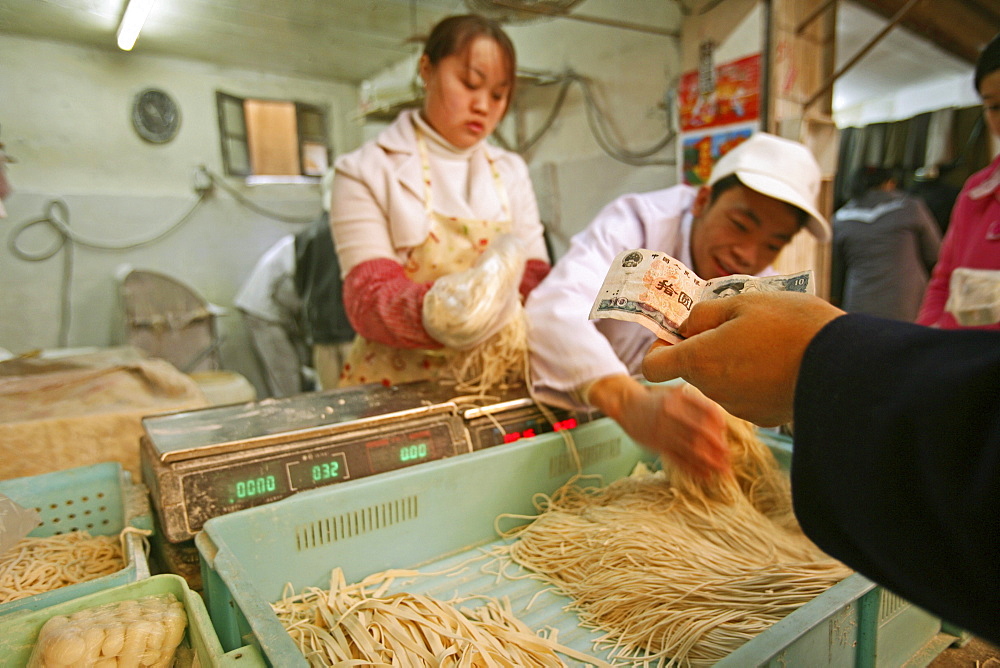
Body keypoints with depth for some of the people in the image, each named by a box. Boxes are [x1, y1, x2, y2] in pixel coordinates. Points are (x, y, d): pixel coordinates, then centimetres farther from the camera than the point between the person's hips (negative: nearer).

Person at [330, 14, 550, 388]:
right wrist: (435, 310, -29)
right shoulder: (366, 173, -2)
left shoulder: (510, 172, 9)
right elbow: (369, 297, -10)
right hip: (396, 387, -2)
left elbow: (535, 277, 4)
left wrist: (508, 304, -18)